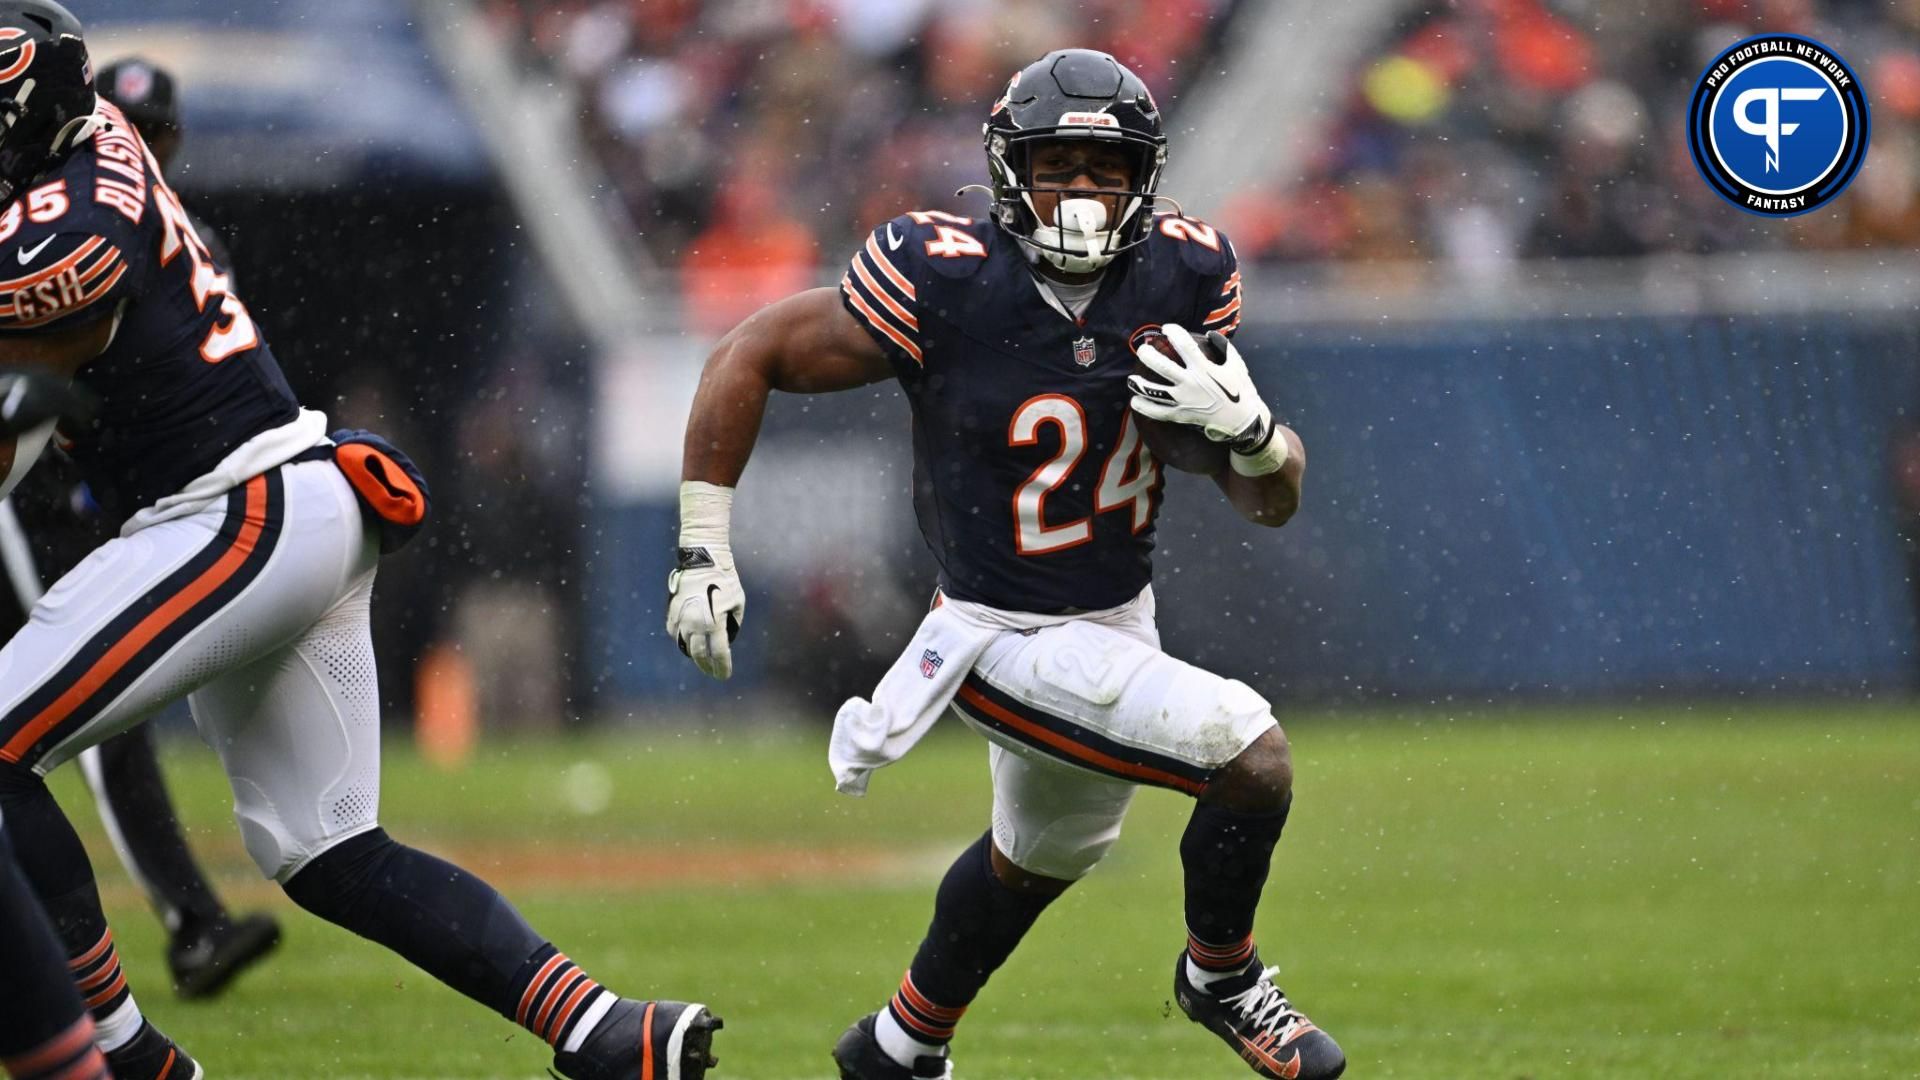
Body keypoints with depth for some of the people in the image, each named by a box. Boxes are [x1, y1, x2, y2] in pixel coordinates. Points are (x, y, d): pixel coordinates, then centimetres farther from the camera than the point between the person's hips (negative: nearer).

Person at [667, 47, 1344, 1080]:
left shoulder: (1181, 277, -8)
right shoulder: (946, 285, -23)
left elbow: (1272, 502, -3)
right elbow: (749, 357, -13)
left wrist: (1251, 431, -26)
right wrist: (702, 550, -14)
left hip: (1118, 623, 7)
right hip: (1009, 640, -7)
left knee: (1043, 854, 29)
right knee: (1252, 757, -19)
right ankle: (1220, 976, 9)